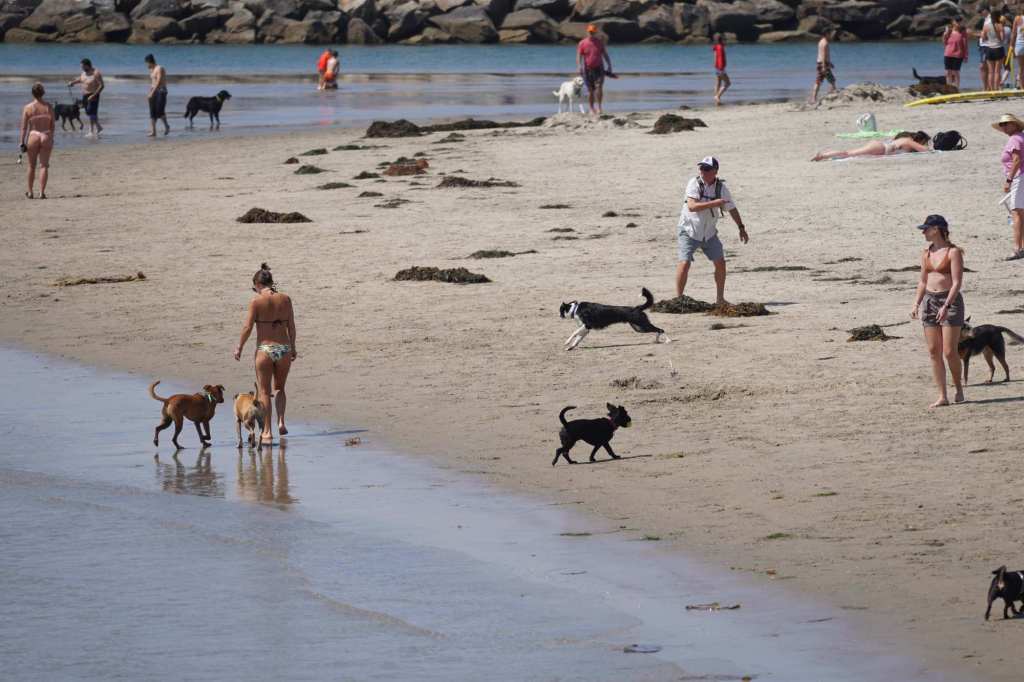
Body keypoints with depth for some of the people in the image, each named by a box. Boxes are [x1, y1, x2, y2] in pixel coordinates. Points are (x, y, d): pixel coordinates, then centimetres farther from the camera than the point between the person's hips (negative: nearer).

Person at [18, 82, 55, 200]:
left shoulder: (27, 108, -5)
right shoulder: (49, 106, -2)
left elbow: (24, 127, -5)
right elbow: (53, 124, 3)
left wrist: (22, 142, -1)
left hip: (33, 137, 0)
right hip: (46, 137, 0)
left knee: (32, 166, 14)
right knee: (44, 165, 3)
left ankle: (30, 192, 22)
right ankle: (42, 192, -4)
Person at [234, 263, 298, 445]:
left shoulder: (256, 301, -9)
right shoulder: (285, 299, 1)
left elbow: (247, 327, -9)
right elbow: (291, 326, 6)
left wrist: (239, 347, 3)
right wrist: (293, 347, 18)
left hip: (265, 349, -3)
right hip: (284, 348, 3)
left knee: (263, 392, 7)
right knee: (279, 388, 23)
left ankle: (267, 432, 3)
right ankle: (281, 421, 6)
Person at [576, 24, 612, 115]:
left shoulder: (600, 42, 6)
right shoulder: (582, 43, 1)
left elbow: (605, 55, 11)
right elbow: (579, 56, -3)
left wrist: (609, 66, 7)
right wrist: (579, 67, -17)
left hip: (599, 68, 0)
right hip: (588, 69, 0)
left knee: (599, 87, -14)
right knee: (590, 90, 4)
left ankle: (599, 107, -10)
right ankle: (592, 108, 15)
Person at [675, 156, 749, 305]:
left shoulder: (721, 188, -7)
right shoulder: (694, 184, -19)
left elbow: (732, 209, 7)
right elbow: (692, 206, -33)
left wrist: (741, 228, 8)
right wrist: (714, 203, -37)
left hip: (709, 233, 4)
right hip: (689, 231, -4)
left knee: (720, 262, 3)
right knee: (685, 263, -16)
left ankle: (720, 298, 17)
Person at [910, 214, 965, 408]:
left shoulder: (953, 252, -8)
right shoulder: (926, 253, 12)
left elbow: (957, 282, -14)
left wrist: (946, 306, -22)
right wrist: (916, 304, 8)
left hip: (950, 300, -6)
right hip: (929, 301, 6)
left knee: (950, 352, -8)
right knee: (934, 352, 0)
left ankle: (958, 388, 14)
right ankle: (942, 396, 3)